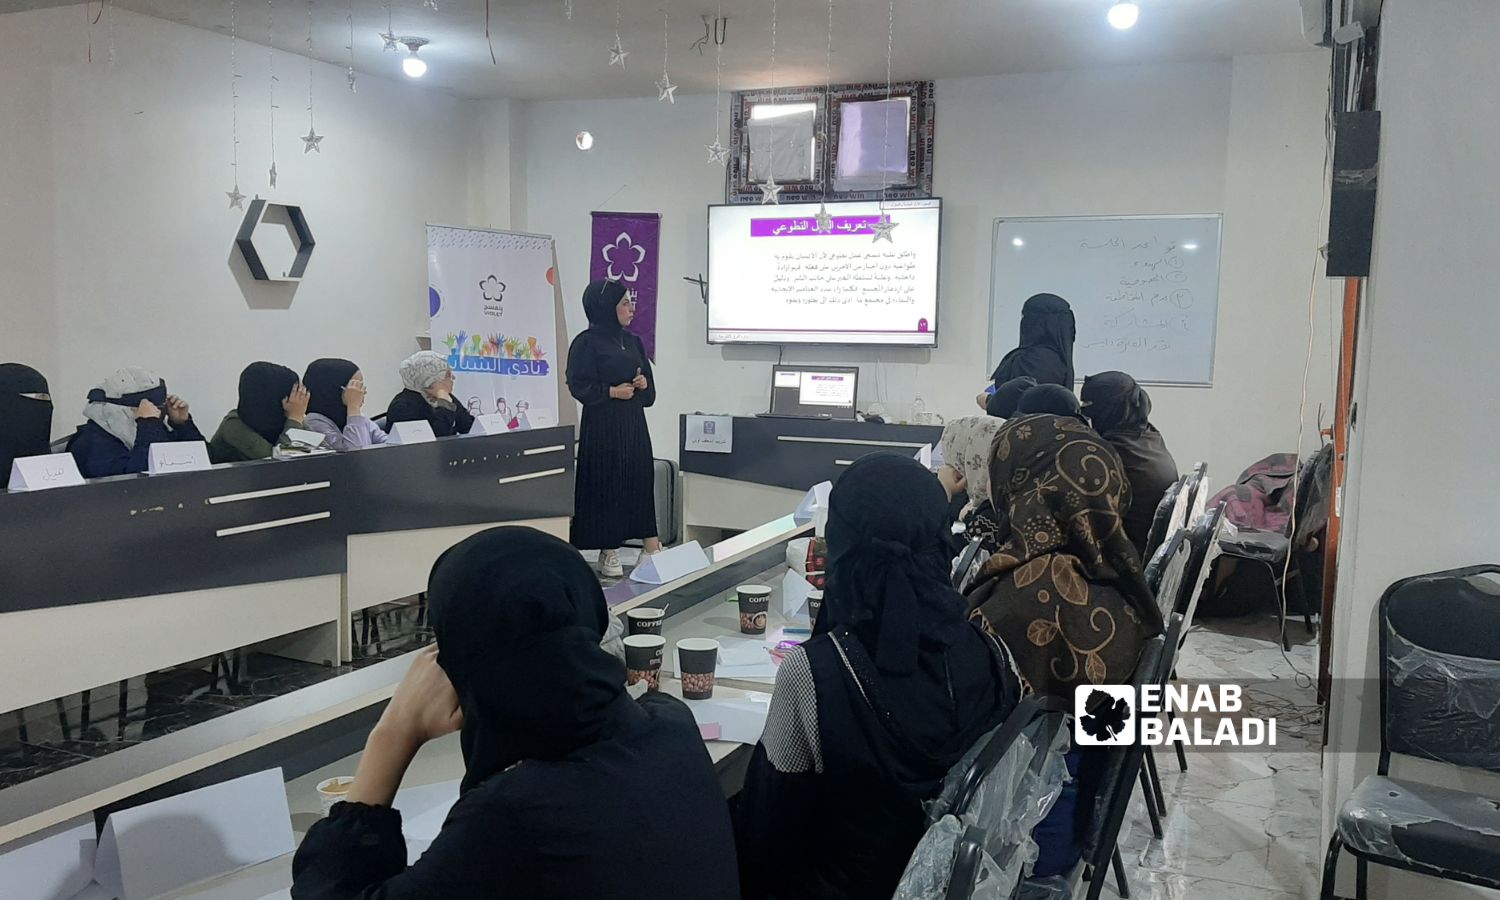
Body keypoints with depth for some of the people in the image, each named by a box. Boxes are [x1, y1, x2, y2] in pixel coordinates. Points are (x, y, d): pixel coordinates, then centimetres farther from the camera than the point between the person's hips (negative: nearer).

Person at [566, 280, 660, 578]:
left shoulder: (633, 342, 14)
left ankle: (652, 551, 8)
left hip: (634, 425, 6)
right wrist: (612, 391, -19)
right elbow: (578, 386, -10)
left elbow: (649, 393, 18)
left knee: (641, 483, 5)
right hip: (602, 426, -6)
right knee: (606, 485, -2)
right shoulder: (587, 343, -5)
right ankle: (609, 554, 7)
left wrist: (644, 384, -4)